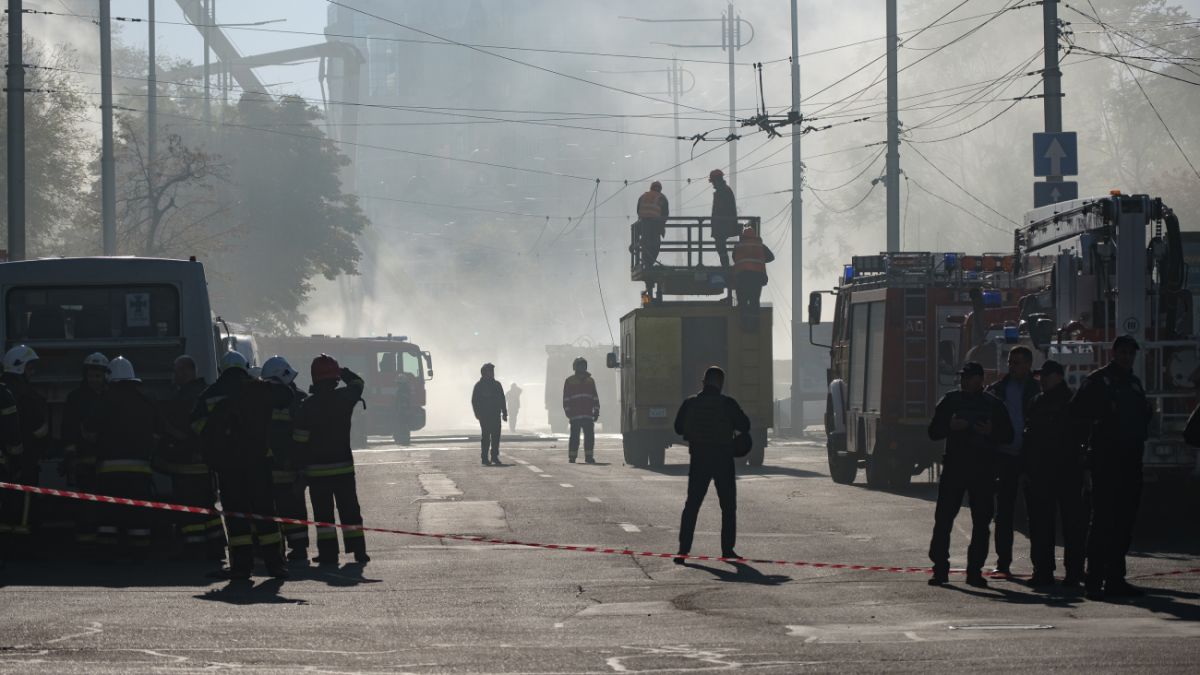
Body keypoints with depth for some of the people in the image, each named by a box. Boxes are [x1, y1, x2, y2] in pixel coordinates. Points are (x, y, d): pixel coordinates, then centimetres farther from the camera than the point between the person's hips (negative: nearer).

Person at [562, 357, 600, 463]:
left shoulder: (590, 380, 16)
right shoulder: (569, 381, 6)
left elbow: (595, 397, 18)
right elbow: (566, 398, 3)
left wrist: (596, 411, 10)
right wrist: (568, 411, -6)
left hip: (588, 415, 3)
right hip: (575, 415, -3)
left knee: (590, 436, 0)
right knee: (575, 437, -3)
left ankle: (589, 456, 6)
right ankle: (572, 457, 1)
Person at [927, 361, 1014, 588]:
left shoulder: (994, 404, 8)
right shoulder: (950, 401, 9)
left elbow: (1008, 435, 9)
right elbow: (933, 432, 8)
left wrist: (991, 432, -11)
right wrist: (950, 426, -11)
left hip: (983, 469, 0)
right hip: (954, 466, 0)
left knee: (982, 522, 0)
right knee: (943, 518, -6)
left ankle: (975, 570, 6)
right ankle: (940, 568, -1)